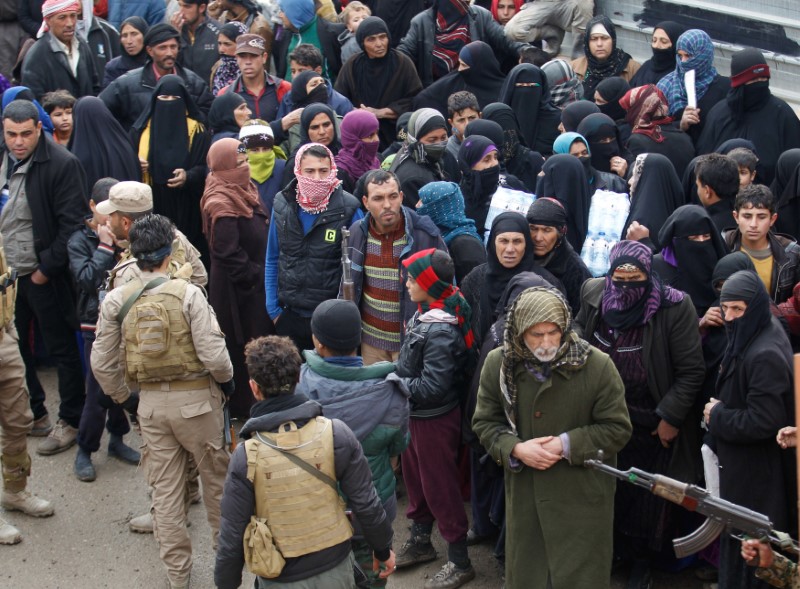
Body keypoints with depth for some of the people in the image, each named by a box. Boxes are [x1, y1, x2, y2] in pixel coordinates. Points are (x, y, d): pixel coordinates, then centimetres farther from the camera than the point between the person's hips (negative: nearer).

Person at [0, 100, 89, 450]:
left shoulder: (62, 164, -15)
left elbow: (72, 224, -16)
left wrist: (47, 268, -14)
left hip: (44, 277, -6)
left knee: (62, 350, 7)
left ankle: (70, 421, 19)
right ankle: (32, 415, 30)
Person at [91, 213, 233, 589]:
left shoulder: (115, 301, -5)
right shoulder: (187, 294, -15)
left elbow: (102, 364, 0)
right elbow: (213, 354, -18)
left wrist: (124, 399, 15)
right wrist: (227, 380, 3)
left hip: (151, 403, 3)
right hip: (196, 399, -3)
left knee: (164, 488, 13)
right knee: (216, 476, 18)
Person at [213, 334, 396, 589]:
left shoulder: (246, 456, -19)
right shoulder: (336, 434, -16)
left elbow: (233, 534, -12)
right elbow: (366, 504, -8)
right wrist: (383, 549, 9)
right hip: (335, 568, 2)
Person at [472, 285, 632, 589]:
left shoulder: (597, 365, -14)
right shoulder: (498, 364, -3)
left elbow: (617, 429, -8)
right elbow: (485, 422, 4)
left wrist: (567, 445, -19)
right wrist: (515, 449, -15)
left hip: (583, 496, -3)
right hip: (524, 496, 3)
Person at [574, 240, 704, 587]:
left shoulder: (675, 307, -22)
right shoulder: (593, 294, -9)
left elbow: (692, 371, -16)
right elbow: (579, 329, 14)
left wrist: (670, 416, -16)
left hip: (652, 425, -3)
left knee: (648, 497, 12)